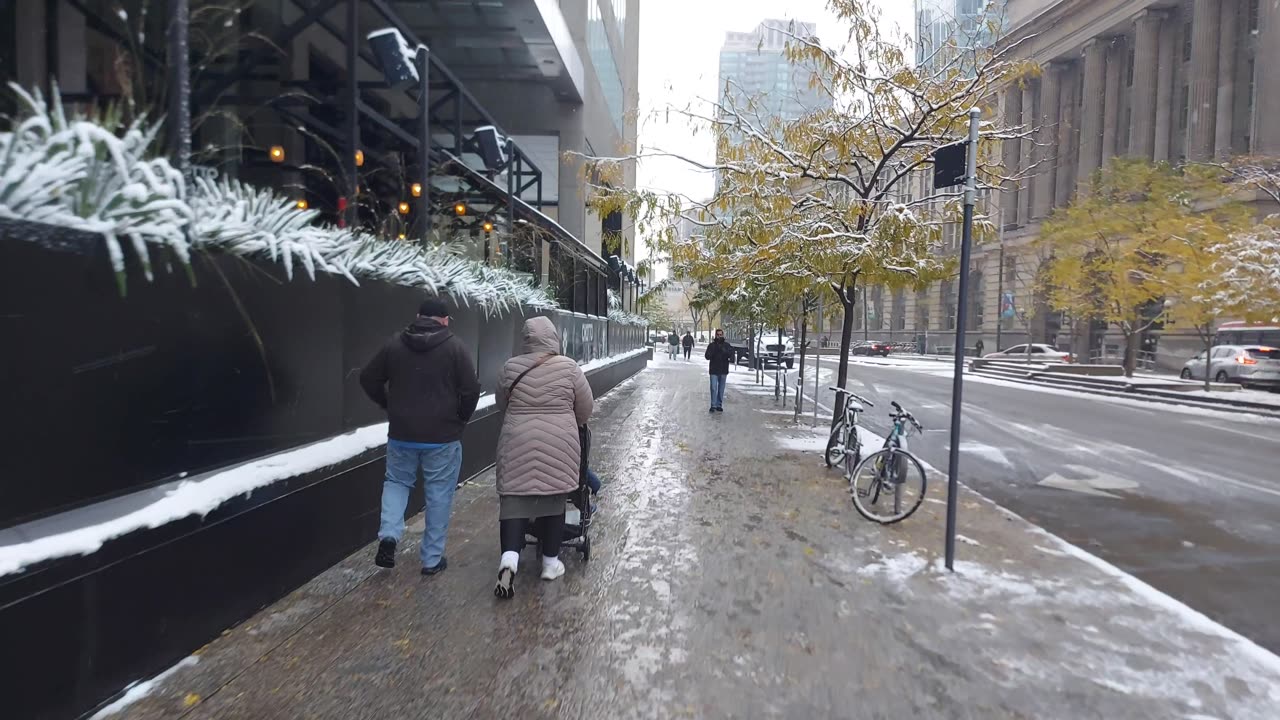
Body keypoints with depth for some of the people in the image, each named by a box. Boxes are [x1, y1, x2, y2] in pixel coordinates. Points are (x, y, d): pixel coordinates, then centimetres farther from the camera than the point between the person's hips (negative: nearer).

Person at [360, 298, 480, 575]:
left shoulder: (394, 344, 2)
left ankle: (389, 534, 3)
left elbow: (368, 379, 8)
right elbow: (471, 390, -11)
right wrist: (461, 419, 6)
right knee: (439, 495, 9)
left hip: (401, 433, 3)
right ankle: (432, 558, 15)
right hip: (443, 436, -2)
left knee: (396, 482, 24)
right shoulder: (455, 346, -7)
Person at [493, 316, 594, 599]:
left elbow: (502, 403, 13)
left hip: (518, 443, 1)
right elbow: (586, 408, 1)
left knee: (515, 497, 5)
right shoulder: (568, 367, -5)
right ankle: (551, 562, 20)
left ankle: (509, 557, -12)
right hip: (558, 444, 0)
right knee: (553, 499, 10)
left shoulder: (511, 367, -1)